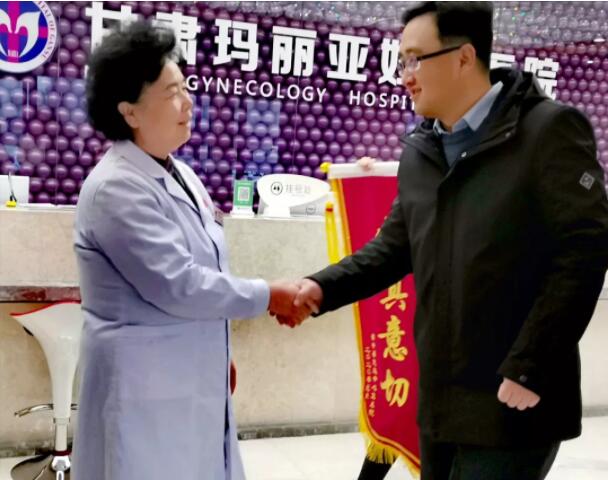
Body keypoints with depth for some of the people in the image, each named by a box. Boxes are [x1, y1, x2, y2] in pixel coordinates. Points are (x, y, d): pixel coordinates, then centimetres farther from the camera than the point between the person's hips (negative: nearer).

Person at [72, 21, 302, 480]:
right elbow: (178, 286, -23)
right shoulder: (117, 188, -20)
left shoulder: (179, 174, 8)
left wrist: (218, 355, 20)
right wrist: (267, 296, -13)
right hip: (146, 390, -8)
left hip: (193, 381, 8)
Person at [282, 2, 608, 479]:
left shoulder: (549, 129, -10)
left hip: (512, 401, -6)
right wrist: (323, 287, -3)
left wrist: (529, 370, -17)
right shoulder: (419, 152, 10)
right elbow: (394, 247, 13)